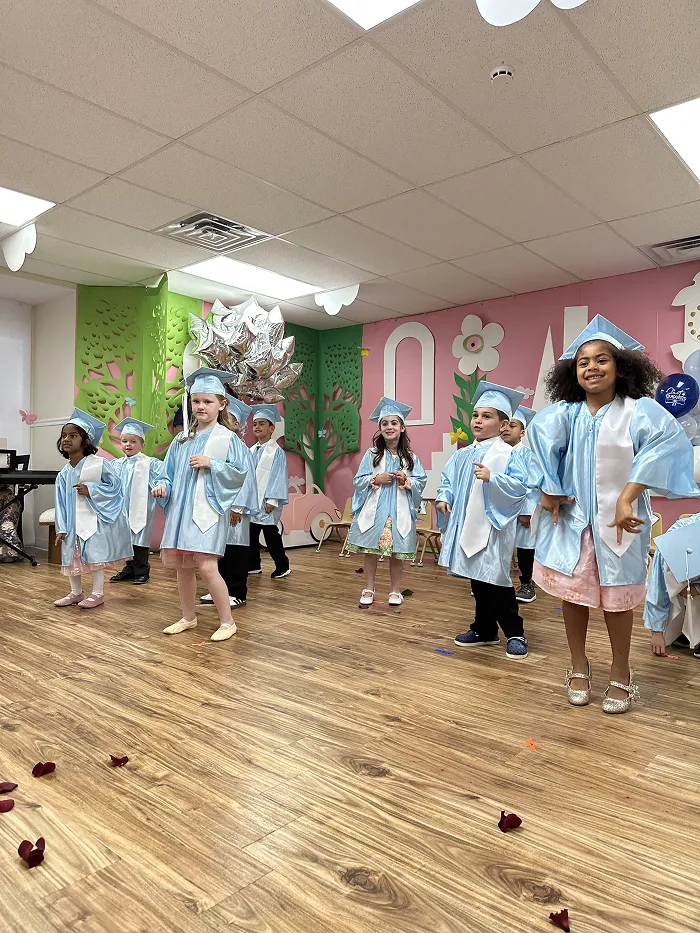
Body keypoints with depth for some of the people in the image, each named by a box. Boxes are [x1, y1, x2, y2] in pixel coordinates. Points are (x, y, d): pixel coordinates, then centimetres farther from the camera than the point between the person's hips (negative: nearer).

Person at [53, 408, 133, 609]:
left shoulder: (99, 464, -10)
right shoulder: (63, 474, 5)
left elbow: (115, 484, -7)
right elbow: (61, 502, 6)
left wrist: (91, 490, -17)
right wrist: (61, 527, 3)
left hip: (95, 519, -5)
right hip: (73, 522, 5)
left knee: (95, 556, -1)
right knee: (71, 557, 10)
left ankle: (97, 594, 13)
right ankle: (76, 593, 27)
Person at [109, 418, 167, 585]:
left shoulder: (149, 463, -7)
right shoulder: (116, 465, 9)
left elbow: (163, 476, -16)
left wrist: (161, 486, -34)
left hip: (140, 510, -5)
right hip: (122, 510, 5)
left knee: (140, 541, 3)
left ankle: (142, 571, 14)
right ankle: (129, 570, 25)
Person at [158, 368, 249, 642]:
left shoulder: (228, 438, -3)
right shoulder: (182, 439, 13)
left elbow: (241, 472, -8)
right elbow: (170, 471, 16)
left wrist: (211, 463, -15)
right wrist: (163, 487, -3)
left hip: (208, 510, -6)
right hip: (181, 509, 6)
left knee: (206, 566, -12)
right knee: (182, 565, 11)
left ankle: (227, 622, 3)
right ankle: (188, 617, 27)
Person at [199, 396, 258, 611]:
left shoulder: (240, 449, -9)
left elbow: (245, 478, -13)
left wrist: (237, 507, -16)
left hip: (233, 509, -7)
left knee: (234, 549, 0)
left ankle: (237, 593, 9)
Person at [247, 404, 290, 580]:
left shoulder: (276, 451, -7)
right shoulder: (251, 451, 12)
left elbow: (278, 476, -11)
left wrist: (272, 500, -16)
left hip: (266, 504, -6)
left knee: (271, 535, -1)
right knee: (250, 534, 9)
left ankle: (282, 567, 12)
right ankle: (253, 565, 22)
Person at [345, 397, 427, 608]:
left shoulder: (410, 457, 5)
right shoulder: (372, 454, 3)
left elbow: (422, 481, 4)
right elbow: (358, 480, 2)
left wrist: (407, 481, -14)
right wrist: (376, 479, -14)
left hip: (399, 511, 0)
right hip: (374, 510, 0)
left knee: (397, 552, 6)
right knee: (370, 550, 4)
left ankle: (395, 591, 21)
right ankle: (368, 590, 17)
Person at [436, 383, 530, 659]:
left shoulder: (509, 454, -8)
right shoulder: (463, 455, 11)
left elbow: (520, 485, -18)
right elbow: (447, 479, 15)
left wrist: (492, 478, -29)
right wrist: (443, 498, -3)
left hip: (493, 527, -6)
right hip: (467, 527, 7)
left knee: (496, 579, -3)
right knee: (477, 580, 14)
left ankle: (515, 633, 14)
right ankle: (484, 630, 28)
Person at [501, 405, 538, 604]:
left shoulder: (527, 454, -9)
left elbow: (532, 483, -12)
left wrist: (527, 511, -16)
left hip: (521, 510, -4)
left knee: (524, 545, 7)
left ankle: (527, 583, 21)